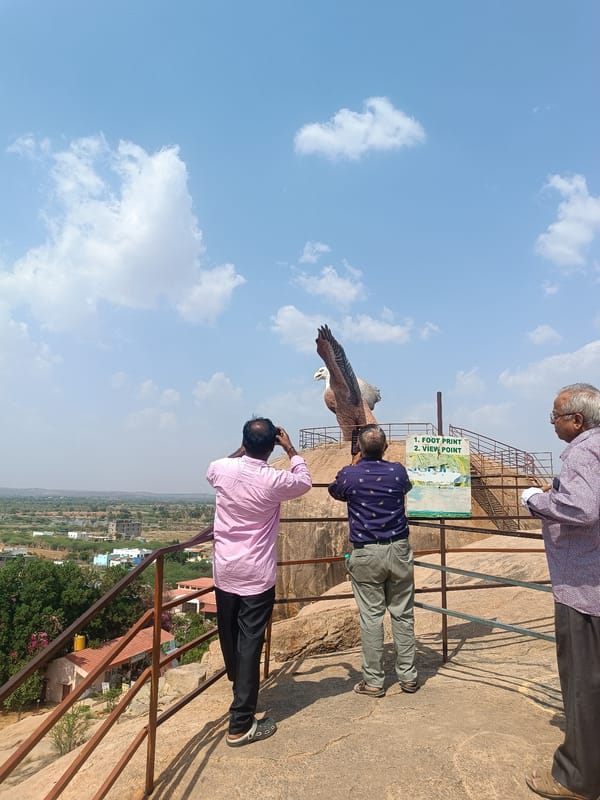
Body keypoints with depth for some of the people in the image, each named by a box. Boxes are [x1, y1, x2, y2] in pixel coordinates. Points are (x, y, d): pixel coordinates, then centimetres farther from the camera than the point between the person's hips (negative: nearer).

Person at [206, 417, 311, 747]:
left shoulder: (221, 470, -9)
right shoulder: (274, 480, -18)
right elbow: (305, 482, 5)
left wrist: (242, 449, 18)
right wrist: (291, 449, 11)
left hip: (225, 572, 5)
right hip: (257, 575, -4)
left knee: (230, 638, 23)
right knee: (250, 645, 2)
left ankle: (240, 692, 49)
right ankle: (240, 725, 9)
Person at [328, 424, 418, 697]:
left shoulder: (349, 474, -9)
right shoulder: (397, 471, -2)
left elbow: (334, 491, 15)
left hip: (365, 554, -2)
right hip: (398, 551, 2)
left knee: (371, 617, 6)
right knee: (403, 614, 12)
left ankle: (374, 681, 15)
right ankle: (408, 676, 23)